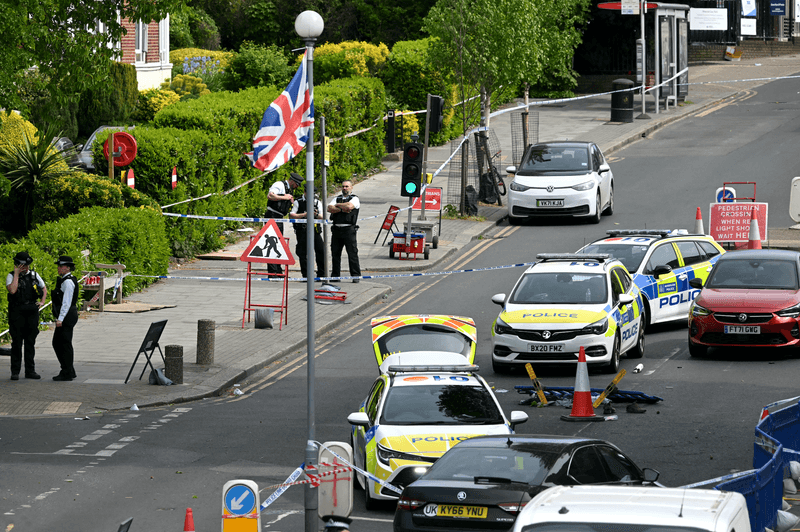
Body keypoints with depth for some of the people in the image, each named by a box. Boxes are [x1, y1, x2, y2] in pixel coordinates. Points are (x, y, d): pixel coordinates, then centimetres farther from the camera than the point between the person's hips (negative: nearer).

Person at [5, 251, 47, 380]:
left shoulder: (34, 275, 10)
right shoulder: (11, 276, -2)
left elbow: (44, 289, 23)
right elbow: (12, 290, -21)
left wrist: (42, 302, 7)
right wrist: (17, 274, -16)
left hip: (32, 312, 4)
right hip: (17, 312, -4)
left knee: (30, 342, 8)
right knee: (17, 342, -2)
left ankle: (30, 371, 14)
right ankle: (15, 372, 2)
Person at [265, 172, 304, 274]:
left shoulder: (288, 190, 21)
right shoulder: (279, 185, -8)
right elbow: (270, 196, -24)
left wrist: (291, 201, 11)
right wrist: (284, 197, -16)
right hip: (272, 216, -10)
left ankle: (278, 272, 17)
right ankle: (272, 272, -15)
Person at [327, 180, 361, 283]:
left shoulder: (354, 199, 4)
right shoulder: (337, 198, 18)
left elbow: (349, 206, -17)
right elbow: (329, 208, 2)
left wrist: (337, 205, -1)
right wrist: (342, 209, -10)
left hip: (349, 229, -5)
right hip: (336, 229, 5)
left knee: (352, 253, -7)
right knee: (335, 253, 7)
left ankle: (355, 275, -4)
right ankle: (335, 275, 16)